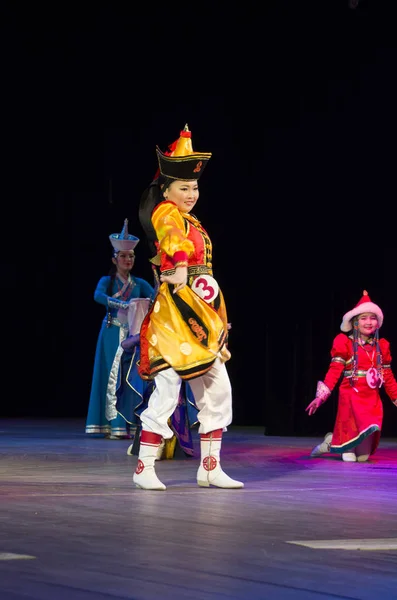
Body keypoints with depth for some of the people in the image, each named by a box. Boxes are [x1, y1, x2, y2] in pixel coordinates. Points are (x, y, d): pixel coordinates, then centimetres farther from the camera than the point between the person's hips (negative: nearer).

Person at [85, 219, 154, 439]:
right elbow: (98, 296, -19)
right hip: (112, 333, -3)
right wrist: (123, 304, -34)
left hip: (133, 334, 3)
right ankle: (114, 426, -10)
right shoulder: (107, 281, 3)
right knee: (113, 376, -7)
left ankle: (131, 425, -3)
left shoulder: (139, 283, 12)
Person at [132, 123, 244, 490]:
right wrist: (180, 268, -52)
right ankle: (144, 470, -2)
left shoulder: (191, 221, 17)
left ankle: (210, 467, 16)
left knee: (217, 390, 9)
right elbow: (173, 237, -32)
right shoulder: (166, 213, -9)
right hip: (175, 312, -9)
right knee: (167, 389, -9)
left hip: (201, 315, 9)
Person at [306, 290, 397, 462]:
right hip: (351, 398, -5)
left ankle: (333, 441, 32)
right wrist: (321, 396, -21)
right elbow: (334, 371, -11)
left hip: (372, 401, 5)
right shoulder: (345, 343, -4)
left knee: (363, 456, 7)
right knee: (349, 457, -7)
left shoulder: (382, 346, 9)